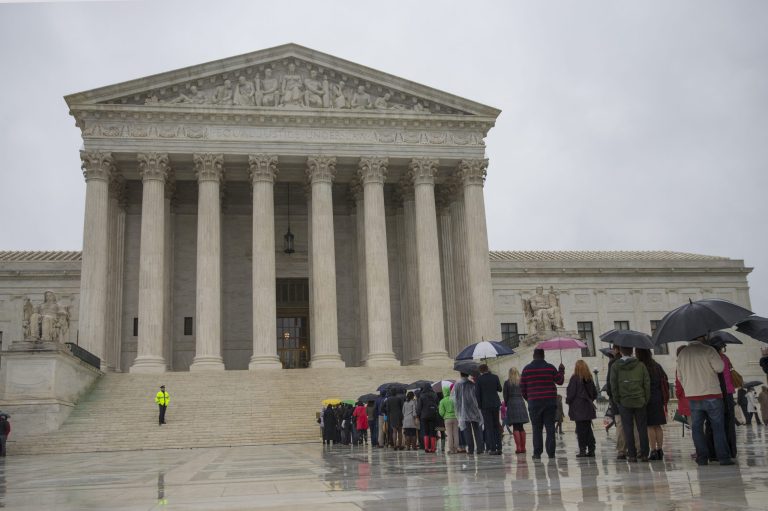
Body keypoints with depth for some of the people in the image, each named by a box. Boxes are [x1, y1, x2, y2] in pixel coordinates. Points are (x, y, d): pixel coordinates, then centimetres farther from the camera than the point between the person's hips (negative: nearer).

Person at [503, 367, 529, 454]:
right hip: (521, 404, 3)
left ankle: (518, 447, -8)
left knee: (515, 428, -2)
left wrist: (506, 404, 13)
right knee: (521, 427, 10)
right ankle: (523, 447, 9)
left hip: (512, 404, -3)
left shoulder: (507, 383, -3)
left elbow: (505, 395, -1)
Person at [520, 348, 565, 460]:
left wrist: (528, 399, 18)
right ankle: (551, 452, 2)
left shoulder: (527, 369, 1)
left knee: (536, 428, 5)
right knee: (550, 427, 4)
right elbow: (560, 381, 9)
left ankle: (537, 453, 2)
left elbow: (522, 388, 3)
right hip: (550, 402, 0)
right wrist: (561, 370, 26)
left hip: (534, 403, 0)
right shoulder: (550, 368, 0)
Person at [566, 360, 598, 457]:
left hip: (578, 408, -6)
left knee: (580, 430, -2)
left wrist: (568, 401, 6)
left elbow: (571, 393, -11)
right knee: (588, 429, 11)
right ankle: (591, 450, 11)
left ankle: (582, 450, -3)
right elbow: (595, 393, 14)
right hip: (588, 408, 6)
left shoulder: (574, 378, -11)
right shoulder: (589, 379, 7)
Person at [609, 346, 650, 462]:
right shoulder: (640, 365, 3)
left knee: (628, 429, 3)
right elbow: (647, 383, 1)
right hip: (640, 401, 1)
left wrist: (617, 400, 4)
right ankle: (644, 454, 7)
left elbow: (614, 385, -3)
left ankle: (632, 455, 2)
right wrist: (646, 399, 6)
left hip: (624, 402, -1)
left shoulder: (615, 367, -1)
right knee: (642, 428, 7)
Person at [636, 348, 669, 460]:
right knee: (657, 426, 12)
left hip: (647, 399, -6)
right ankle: (660, 450, 14)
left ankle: (653, 450, -2)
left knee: (650, 426, -2)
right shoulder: (657, 366, 9)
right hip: (658, 399, 6)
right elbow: (665, 381, 12)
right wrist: (664, 399, 17)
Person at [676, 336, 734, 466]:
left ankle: (702, 458, 7)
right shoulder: (708, 350, -8)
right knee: (718, 427, 3)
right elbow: (719, 367, -16)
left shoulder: (681, 354, 8)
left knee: (697, 428, 8)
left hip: (692, 397, 4)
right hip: (712, 395, -3)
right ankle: (724, 457, 2)